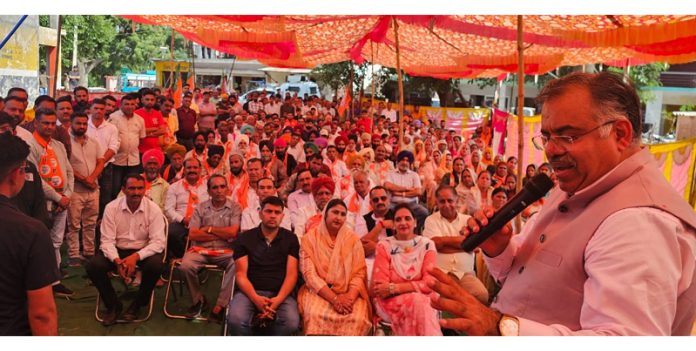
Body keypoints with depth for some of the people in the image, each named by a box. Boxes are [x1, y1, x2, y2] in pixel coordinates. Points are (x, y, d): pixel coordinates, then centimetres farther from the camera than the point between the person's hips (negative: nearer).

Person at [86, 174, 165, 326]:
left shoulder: (153, 209, -11)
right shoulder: (111, 208, -8)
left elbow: (158, 241, -16)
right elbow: (107, 240, -10)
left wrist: (136, 256, -30)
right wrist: (117, 260, -29)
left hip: (143, 251, -1)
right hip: (117, 250, 2)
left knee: (156, 266, -32)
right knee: (92, 266, -23)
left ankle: (136, 305, -4)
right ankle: (113, 305, 1)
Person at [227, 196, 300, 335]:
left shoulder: (290, 239, 9)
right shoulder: (244, 238, 7)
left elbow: (292, 274, 1)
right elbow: (241, 274, -1)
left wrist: (278, 299, -18)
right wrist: (256, 298, -20)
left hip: (281, 293, 1)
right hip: (250, 292, 0)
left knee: (291, 322, -31)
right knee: (235, 320, -33)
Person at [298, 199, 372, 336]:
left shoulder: (353, 239, 7)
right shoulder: (310, 238, 2)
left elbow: (359, 273, 1)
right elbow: (310, 274, -7)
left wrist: (350, 296, -19)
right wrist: (334, 298, -19)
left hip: (348, 294, 1)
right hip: (319, 292, -1)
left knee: (357, 319, -30)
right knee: (315, 315, -34)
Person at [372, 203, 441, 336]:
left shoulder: (427, 244, 3)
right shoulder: (384, 246, 1)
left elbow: (429, 283, -7)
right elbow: (380, 286, -6)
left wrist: (394, 288, -17)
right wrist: (414, 287, -19)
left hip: (422, 299, 1)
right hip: (390, 301, -1)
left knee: (420, 303, -35)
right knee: (417, 302, -33)